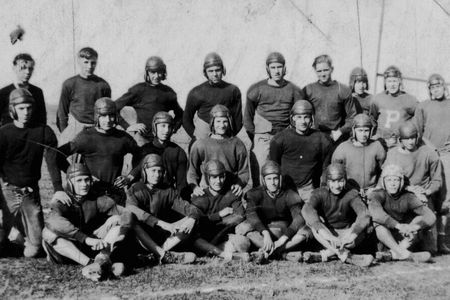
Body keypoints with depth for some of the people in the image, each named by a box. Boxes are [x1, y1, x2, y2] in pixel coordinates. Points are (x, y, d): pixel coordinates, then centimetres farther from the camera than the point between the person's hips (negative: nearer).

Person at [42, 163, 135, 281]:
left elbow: (127, 214, -10)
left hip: (96, 246, 2)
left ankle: (102, 259, -44)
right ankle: (90, 263, -42)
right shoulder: (63, 202, -10)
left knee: (115, 221, -17)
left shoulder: (98, 200, -2)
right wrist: (86, 239, -45)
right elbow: (54, 220, -35)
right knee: (48, 232, -28)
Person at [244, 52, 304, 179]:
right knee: (259, 172, -7)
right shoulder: (257, 89, 3)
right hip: (263, 138, -1)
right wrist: (254, 137, 4)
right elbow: (248, 116, 9)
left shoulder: (294, 90, 7)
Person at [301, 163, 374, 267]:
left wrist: (351, 236, -48)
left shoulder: (351, 194, -9)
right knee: (311, 220, -29)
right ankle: (345, 255, -40)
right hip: (325, 238, 0)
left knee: (361, 232, -30)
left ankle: (323, 255, -35)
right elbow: (307, 210, -32)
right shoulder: (320, 193, -10)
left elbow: (364, 215, -28)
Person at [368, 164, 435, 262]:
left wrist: (414, 227, -36)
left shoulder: (408, 197, -5)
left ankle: (392, 254, -35)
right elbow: (375, 211, -33)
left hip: (403, 238, 2)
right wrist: (398, 225, -44)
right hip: (383, 238, -2)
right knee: (378, 220, -29)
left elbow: (430, 216, -16)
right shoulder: (377, 195, -10)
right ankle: (403, 253, -43)